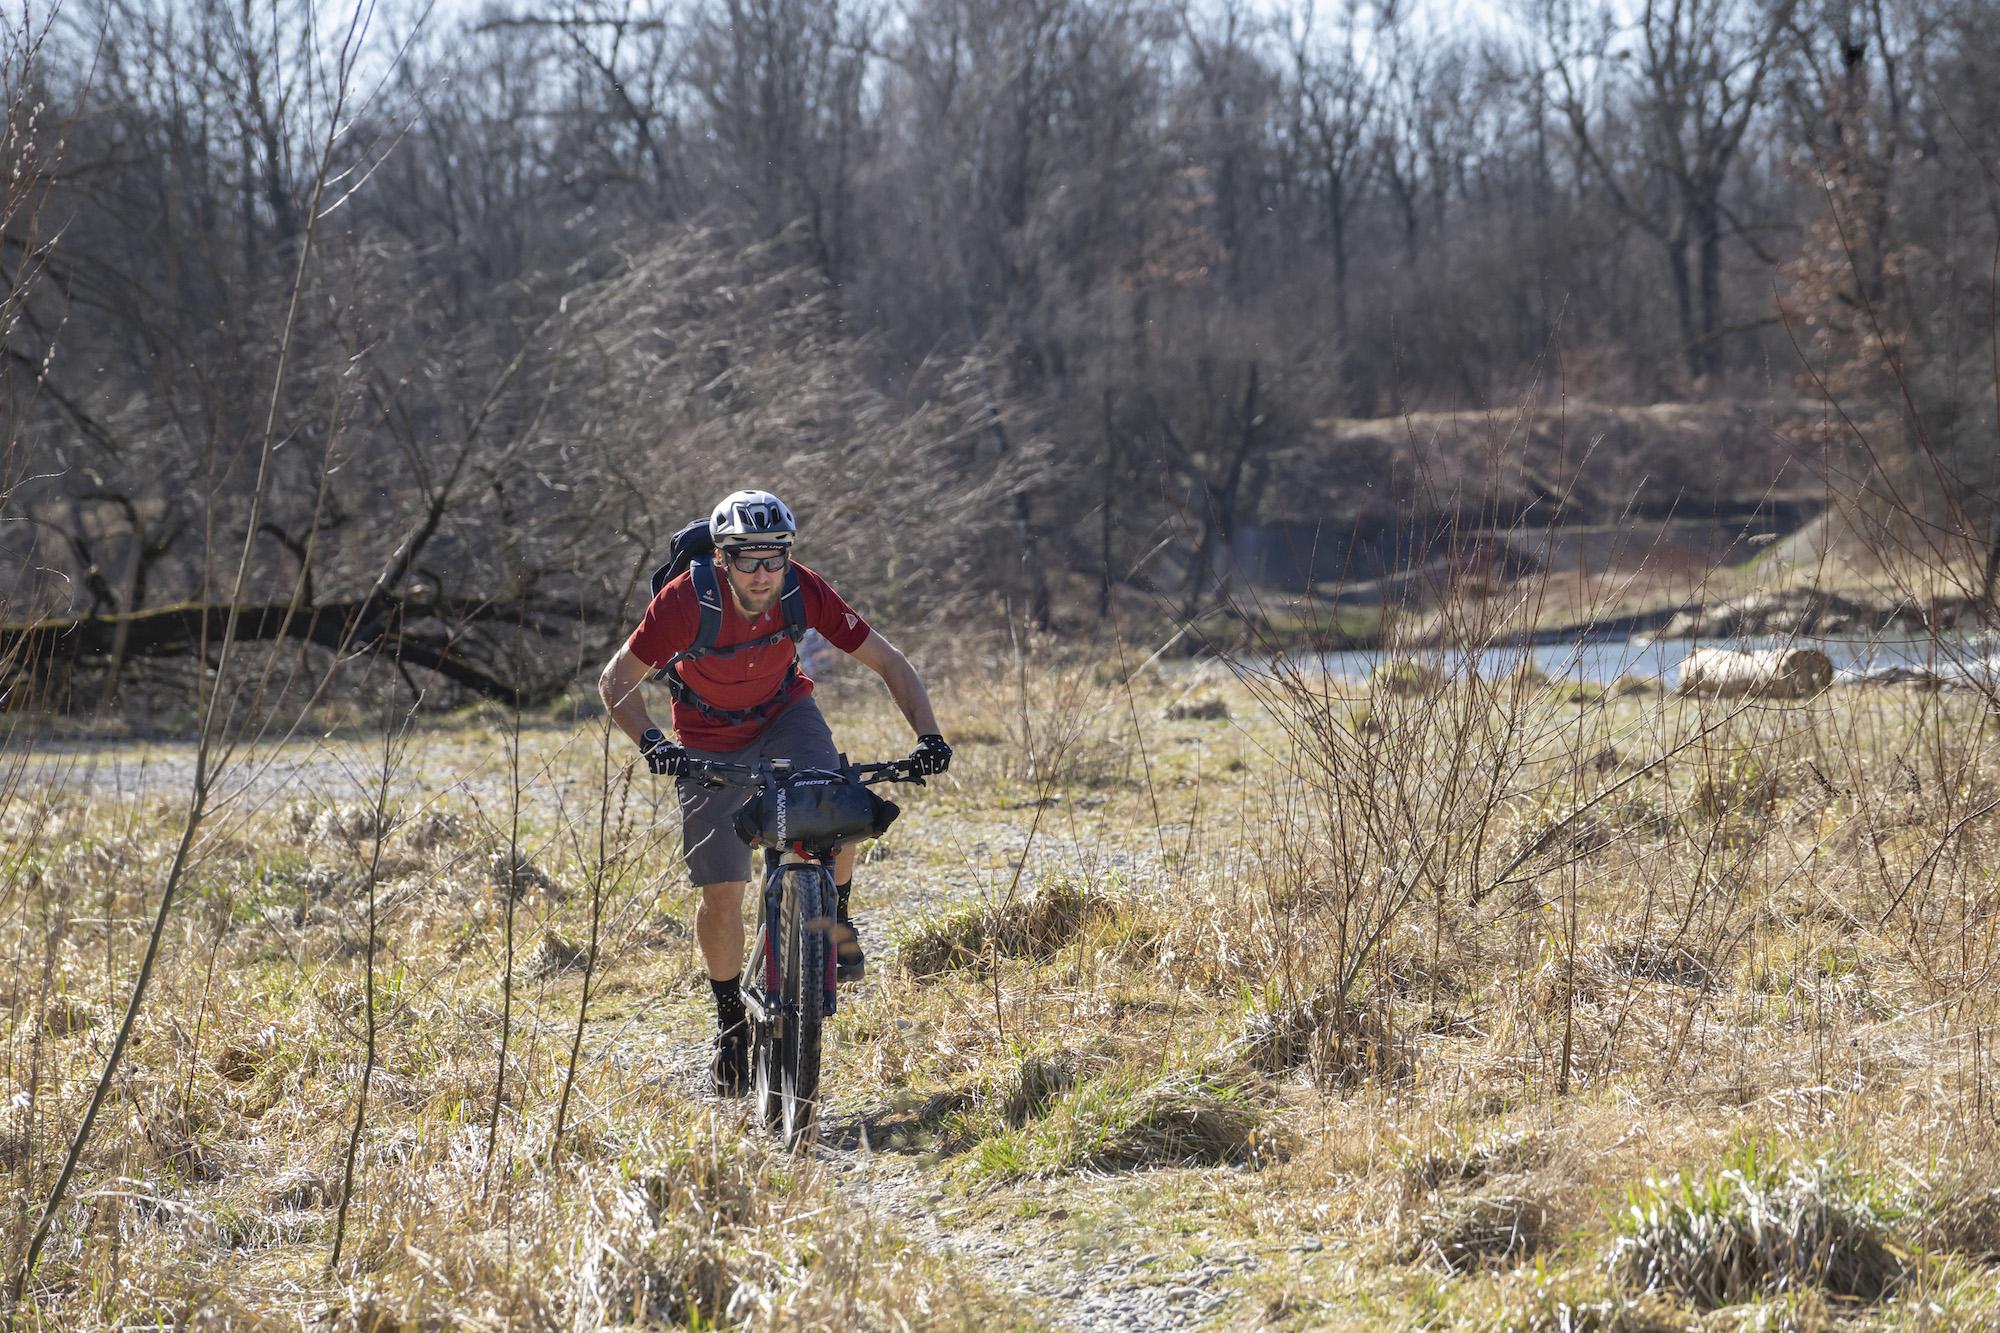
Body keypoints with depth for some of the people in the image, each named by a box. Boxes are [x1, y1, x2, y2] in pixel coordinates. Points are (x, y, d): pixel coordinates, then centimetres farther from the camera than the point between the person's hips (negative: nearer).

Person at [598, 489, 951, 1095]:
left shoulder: (804, 592, -26)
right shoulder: (687, 599, -31)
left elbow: (888, 662, -17)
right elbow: (616, 681, -23)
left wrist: (928, 734, -31)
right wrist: (650, 743, -41)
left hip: (785, 713, 1)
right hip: (710, 738, -1)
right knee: (721, 890, -5)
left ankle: (835, 915, 1)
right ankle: (731, 1019, 17)